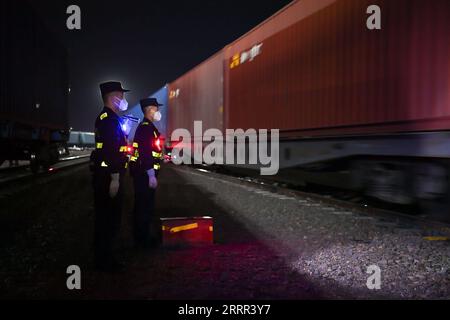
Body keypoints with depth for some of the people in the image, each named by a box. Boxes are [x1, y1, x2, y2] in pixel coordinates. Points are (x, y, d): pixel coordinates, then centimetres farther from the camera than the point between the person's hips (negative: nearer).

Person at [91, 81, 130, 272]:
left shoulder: (107, 118, 18)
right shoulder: (109, 119, -14)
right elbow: (111, 151, -23)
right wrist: (115, 178, -25)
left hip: (105, 176, 11)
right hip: (108, 176, -10)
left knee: (106, 218, 15)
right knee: (109, 219, -3)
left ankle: (104, 258, 24)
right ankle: (105, 261, 5)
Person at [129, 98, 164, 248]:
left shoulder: (146, 127, 16)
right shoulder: (146, 127, -16)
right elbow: (145, 153, -24)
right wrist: (151, 175, -25)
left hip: (142, 173, 11)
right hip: (145, 173, -11)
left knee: (142, 205, 16)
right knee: (146, 206, -3)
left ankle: (141, 237, 26)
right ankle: (143, 240, 5)